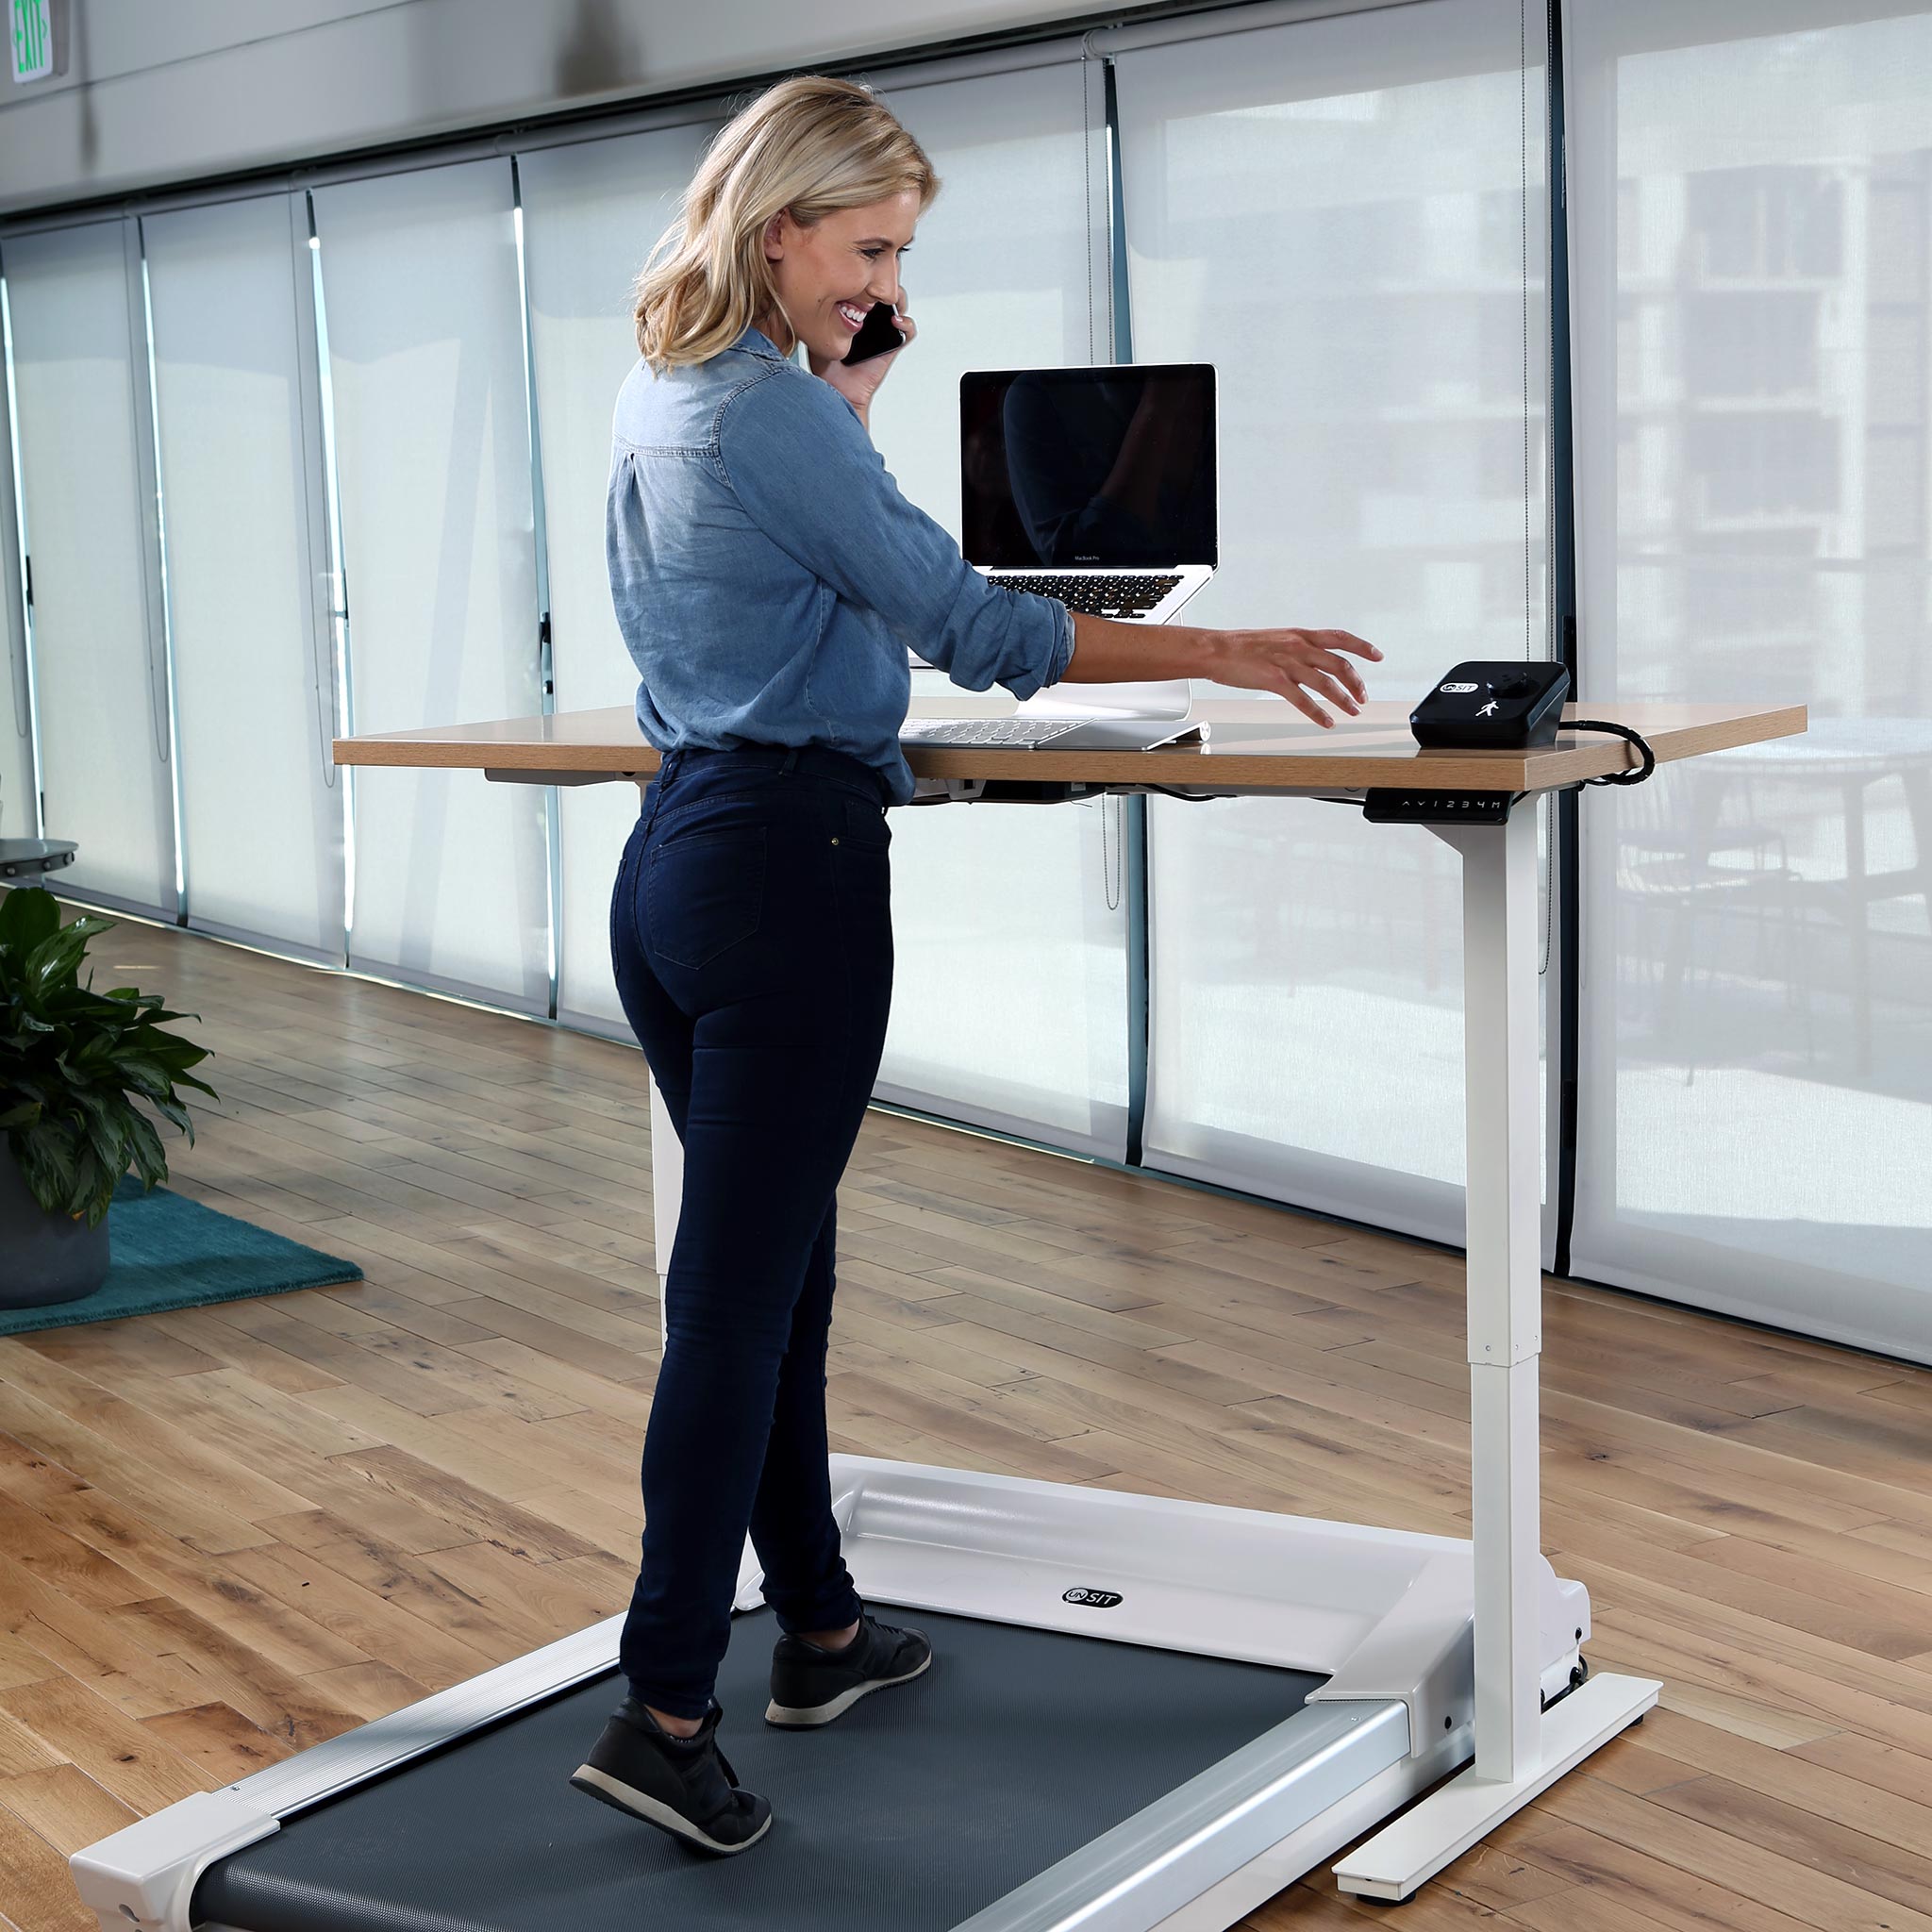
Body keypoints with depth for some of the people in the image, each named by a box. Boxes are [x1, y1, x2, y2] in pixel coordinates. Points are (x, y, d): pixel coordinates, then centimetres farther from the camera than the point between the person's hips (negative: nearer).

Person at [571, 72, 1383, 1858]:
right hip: (785, 866, -10)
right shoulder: (770, 414, -14)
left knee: (774, 1266, 16)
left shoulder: (662, 396, 14)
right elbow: (970, 626, -15)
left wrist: (848, 397, 17)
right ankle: (663, 1712, -6)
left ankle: (821, 1628, 28)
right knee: (743, 1287, -8)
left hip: (671, 858, 10)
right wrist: (1221, 654, -10)